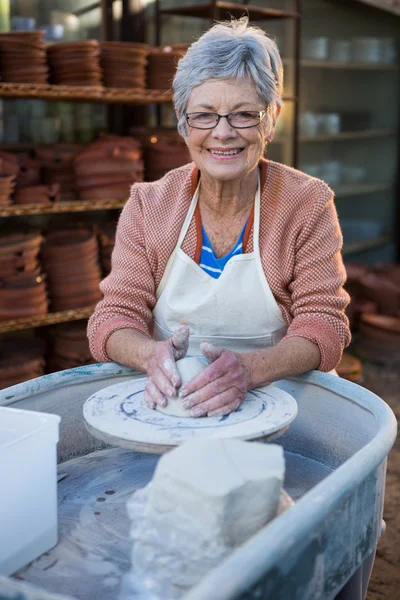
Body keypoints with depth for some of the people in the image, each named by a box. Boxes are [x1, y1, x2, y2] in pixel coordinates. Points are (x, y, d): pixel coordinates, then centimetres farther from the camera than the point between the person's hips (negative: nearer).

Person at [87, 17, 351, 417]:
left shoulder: (308, 205, -2)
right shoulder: (147, 205, 3)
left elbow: (323, 328, -8)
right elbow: (114, 316, -2)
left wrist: (248, 368, -29)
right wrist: (152, 355, -27)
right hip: (169, 399, 0)